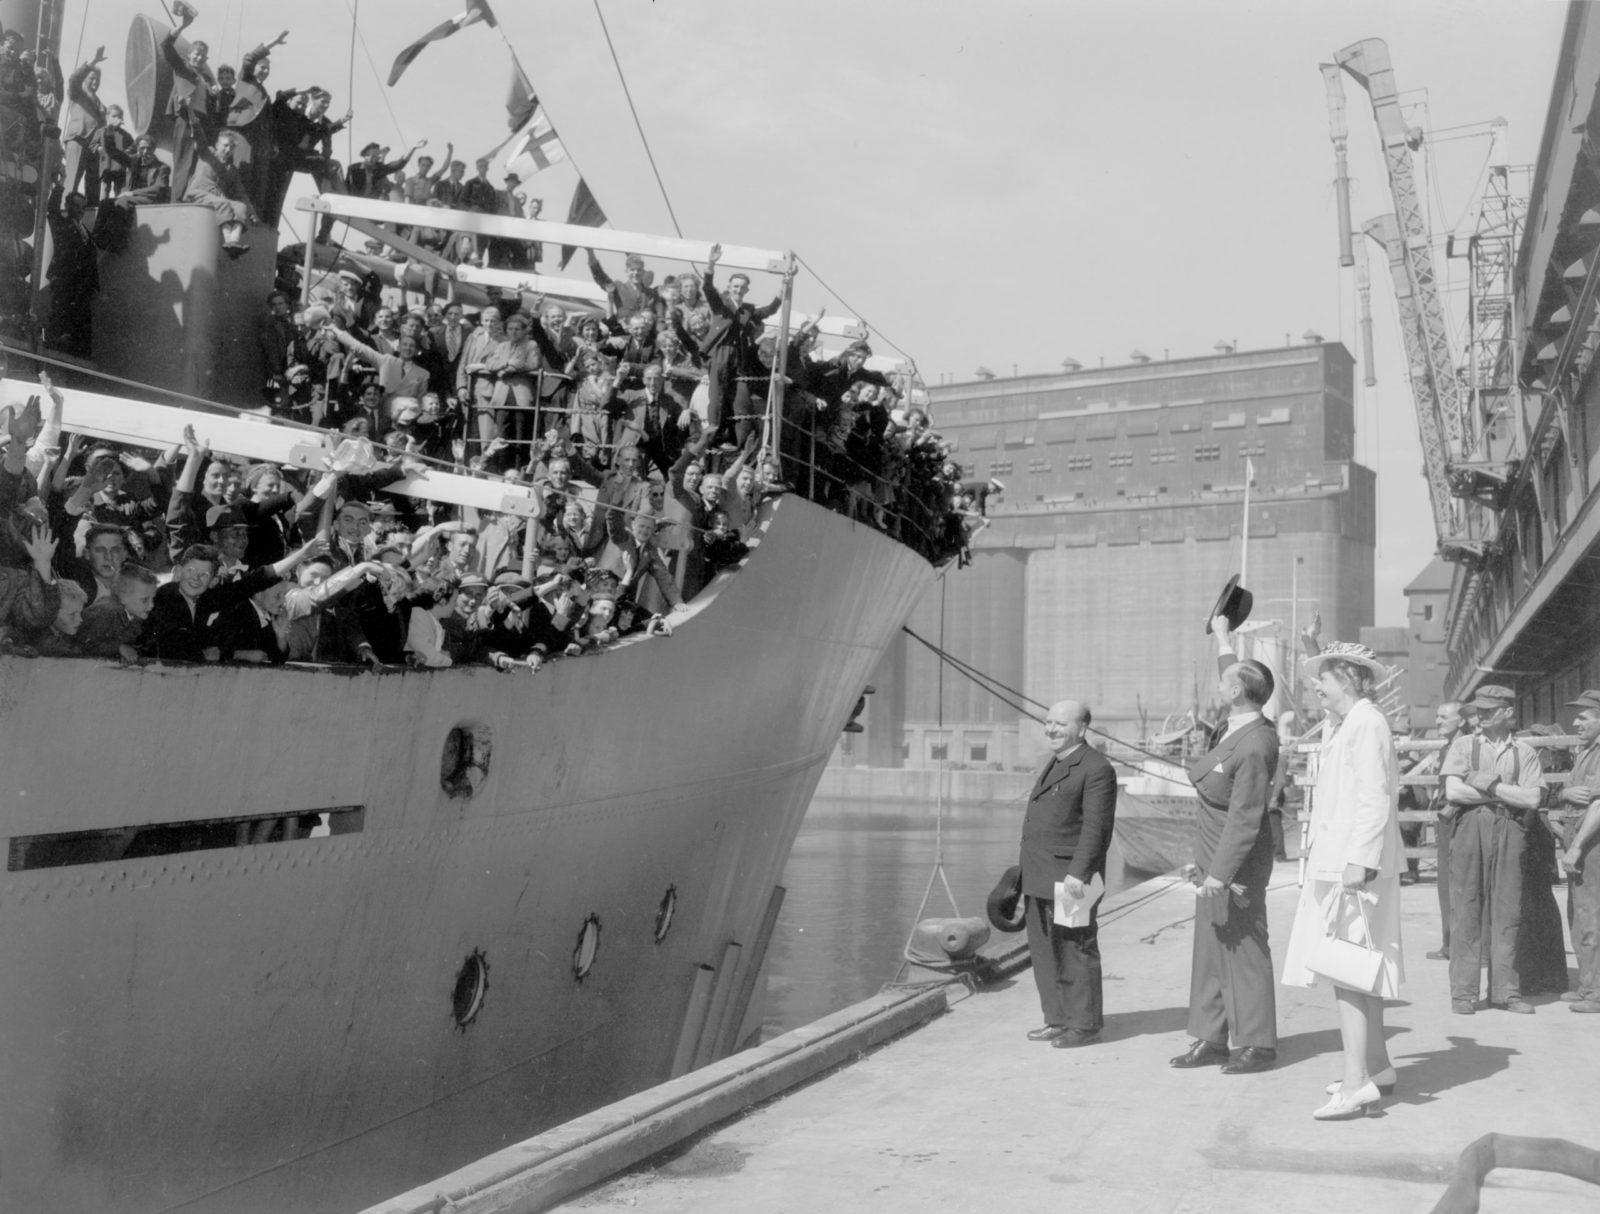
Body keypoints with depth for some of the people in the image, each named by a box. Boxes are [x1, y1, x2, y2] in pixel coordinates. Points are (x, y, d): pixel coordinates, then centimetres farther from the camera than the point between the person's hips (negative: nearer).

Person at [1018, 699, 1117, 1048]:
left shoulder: (1096, 769, -11)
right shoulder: (1055, 763, 18)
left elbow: (1095, 827, -18)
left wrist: (1078, 873, -24)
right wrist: (1029, 869, 20)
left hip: (1070, 878, -9)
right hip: (1041, 878, 9)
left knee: (1076, 952, -1)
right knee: (1044, 950, 11)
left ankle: (1084, 1023, 8)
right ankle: (1059, 1018, 19)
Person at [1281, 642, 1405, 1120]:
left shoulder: (1367, 724, -12)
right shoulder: (1340, 727, 19)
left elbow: (1375, 799, -19)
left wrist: (1359, 860, -25)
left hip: (1354, 865, -10)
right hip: (1333, 863, 10)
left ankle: (1357, 1082, -12)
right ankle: (1376, 1067, 25)